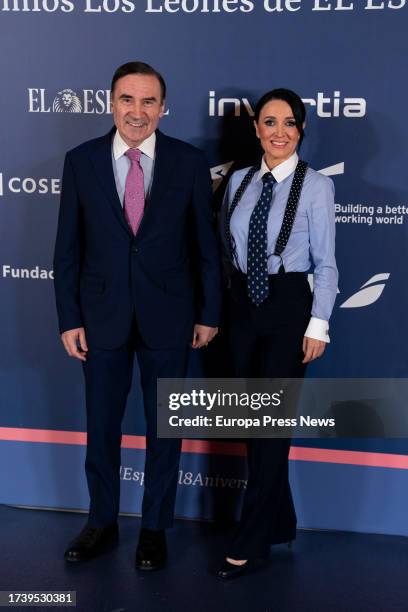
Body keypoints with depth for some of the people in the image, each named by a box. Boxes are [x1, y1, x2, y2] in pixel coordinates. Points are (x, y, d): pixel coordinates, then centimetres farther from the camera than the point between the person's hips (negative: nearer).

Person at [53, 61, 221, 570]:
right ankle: (102, 523, 32)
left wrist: (208, 314, 0)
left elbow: (205, 245, 1)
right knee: (101, 427, 12)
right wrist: (69, 319, -2)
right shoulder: (80, 161, -1)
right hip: (102, 316, 1)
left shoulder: (189, 162, -3)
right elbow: (68, 248, 1)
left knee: (163, 428, 11)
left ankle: (155, 528, 29)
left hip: (167, 317, -1)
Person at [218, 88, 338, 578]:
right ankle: (278, 523, 29)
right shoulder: (239, 181, 6)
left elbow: (325, 263, -6)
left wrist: (318, 324, -10)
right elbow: (224, 249, 12)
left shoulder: (316, 186, -7)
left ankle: (250, 541, 12)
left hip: (288, 307, -5)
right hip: (242, 306, 5)